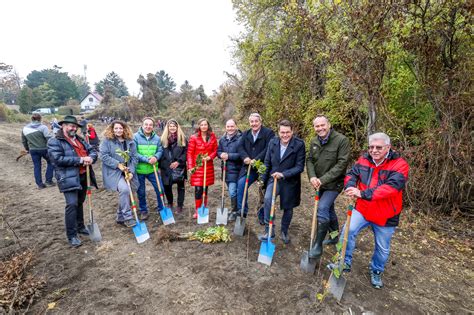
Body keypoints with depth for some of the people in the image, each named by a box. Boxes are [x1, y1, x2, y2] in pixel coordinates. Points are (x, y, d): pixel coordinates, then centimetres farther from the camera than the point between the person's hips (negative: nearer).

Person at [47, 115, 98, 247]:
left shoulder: (80, 139, 16)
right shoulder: (54, 142, -5)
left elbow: (92, 151, 11)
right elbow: (58, 159, -18)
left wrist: (90, 158, -13)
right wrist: (80, 160, -19)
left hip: (83, 176, 7)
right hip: (69, 178, -7)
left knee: (79, 203, 18)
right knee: (72, 204, -11)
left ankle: (80, 227, 33)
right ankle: (71, 235, 1)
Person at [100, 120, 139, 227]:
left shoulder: (130, 142, 6)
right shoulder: (107, 141, -3)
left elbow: (134, 158, 3)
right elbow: (103, 155, -11)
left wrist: (131, 171, -8)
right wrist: (118, 164, -16)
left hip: (127, 172, 5)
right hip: (113, 172, -5)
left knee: (124, 193, 9)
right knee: (124, 189, -25)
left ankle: (120, 217, 29)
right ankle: (127, 217, -12)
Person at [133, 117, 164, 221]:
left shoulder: (157, 138, -2)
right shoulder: (135, 137, -12)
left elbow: (160, 150, 1)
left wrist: (156, 157, -20)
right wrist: (147, 159, -23)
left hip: (152, 169, 2)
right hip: (139, 170, -2)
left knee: (159, 189, 7)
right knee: (141, 192, 13)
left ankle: (161, 208, 29)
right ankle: (143, 210, 33)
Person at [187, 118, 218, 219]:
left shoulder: (212, 137, 4)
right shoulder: (194, 138, -4)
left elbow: (215, 150, 8)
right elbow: (190, 153, -4)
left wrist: (210, 157, -12)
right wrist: (190, 167, -11)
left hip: (208, 166, 3)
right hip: (197, 167, -2)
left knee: (205, 189, 11)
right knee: (198, 189, -4)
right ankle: (197, 211, 12)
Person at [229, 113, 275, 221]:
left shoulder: (268, 133, -6)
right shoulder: (245, 134, 12)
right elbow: (240, 146, 1)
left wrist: (256, 159, -23)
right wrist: (245, 157, -18)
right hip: (249, 166, 4)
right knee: (241, 184, -14)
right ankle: (242, 210, 1)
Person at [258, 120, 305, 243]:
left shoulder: (299, 144, -16)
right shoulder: (272, 142, -5)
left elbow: (300, 167, -16)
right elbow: (267, 163, 5)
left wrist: (283, 174, -27)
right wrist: (263, 180, 7)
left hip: (290, 181, -1)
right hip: (274, 178, 2)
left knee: (288, 208, 13)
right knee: (267, 199, -23)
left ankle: (284, 231, 38)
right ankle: (269, 230, -6)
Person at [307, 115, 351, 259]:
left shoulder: (342, 140, -17)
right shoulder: (314, 141, 1)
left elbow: (342, 163, -21)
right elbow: (309, 160, 3)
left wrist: (323, 179, -24)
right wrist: (312, 177, -15)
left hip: (334, 183, -6)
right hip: (320, 183, 7)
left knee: (322, 208, -16)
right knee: (329, 209, 20)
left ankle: (318, 245, -3)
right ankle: (335, 236, 41)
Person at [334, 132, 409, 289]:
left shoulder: (399, 164, -19)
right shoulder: (363, 160, -4)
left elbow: (391, 187, -32)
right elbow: (351, 174, -4)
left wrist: (363, 193, -42)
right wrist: (351, 187, -30)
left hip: (385, 216, -2)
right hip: (362, 209, 2)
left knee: (382, 248, 16)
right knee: (348, 231, -15)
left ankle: (376, 272, 44)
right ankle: (345, 263, 8)